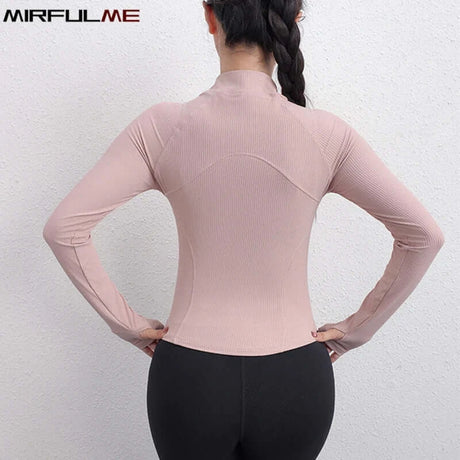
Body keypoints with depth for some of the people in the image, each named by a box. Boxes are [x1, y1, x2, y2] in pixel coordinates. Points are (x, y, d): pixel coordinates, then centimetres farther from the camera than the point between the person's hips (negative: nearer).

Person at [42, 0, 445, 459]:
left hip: (190, 377, 0)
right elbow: (424, 235, -6)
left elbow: (63, 227, -13)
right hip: (294, 381, 1)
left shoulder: (164, 126, -12)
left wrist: (125, 321, -3)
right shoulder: (325, 134, -11)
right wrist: (361, 326, 3)